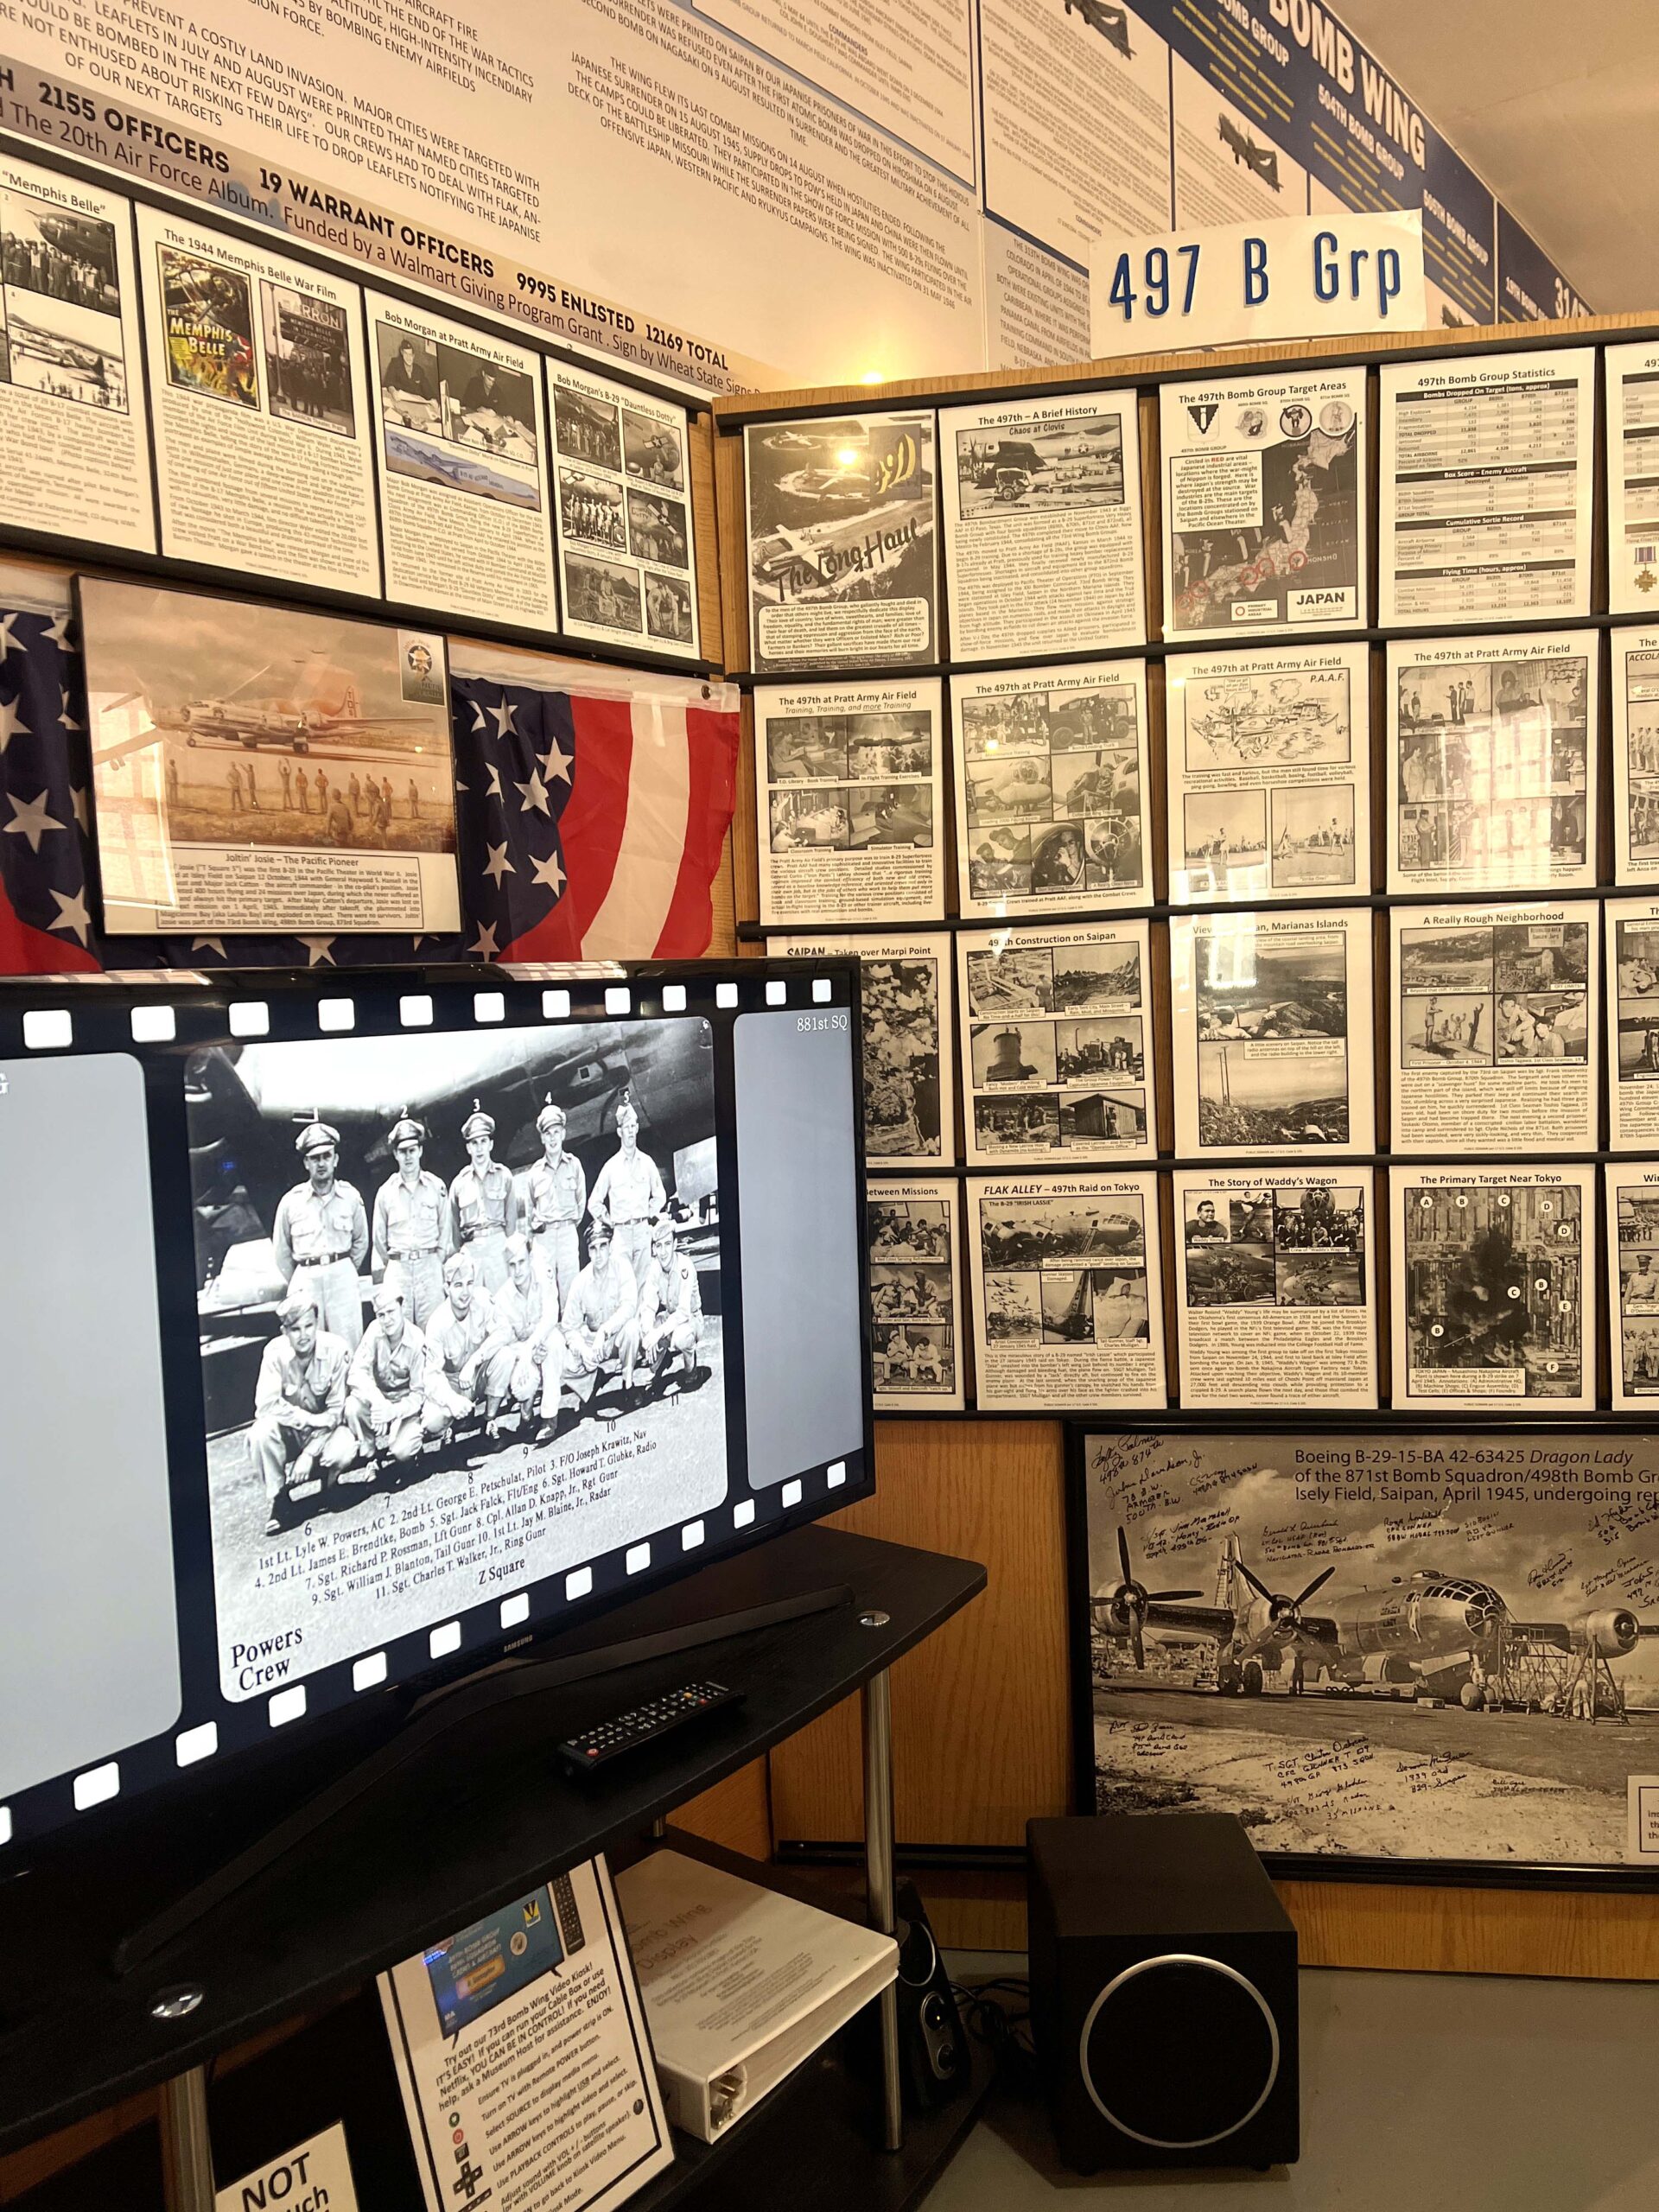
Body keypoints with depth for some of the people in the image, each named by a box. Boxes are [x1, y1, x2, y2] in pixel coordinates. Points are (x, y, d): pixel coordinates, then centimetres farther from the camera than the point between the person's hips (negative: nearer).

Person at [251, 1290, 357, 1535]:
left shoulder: (335, 1350, -20)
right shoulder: (275, 1352, -18)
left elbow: (335, 1410, -16)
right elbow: (266, 1405, -23)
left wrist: (309, 1453, -22)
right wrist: (309, 1419, -31)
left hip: (324, 1430, 0)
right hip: (288, 1430, 0)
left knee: (344, 1451, -31)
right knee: (260, 1434, -32)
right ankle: (278, 1500, -11)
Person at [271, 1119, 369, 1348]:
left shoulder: (350, 1197, 2)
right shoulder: (291, 1201, 1)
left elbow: (361, 1241, 14)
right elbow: (281, 1251, 10)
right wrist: (296, 1284, 13)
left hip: (343, 1277, 0)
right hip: (305, 1278, 0)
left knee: (348, 1348, 1)